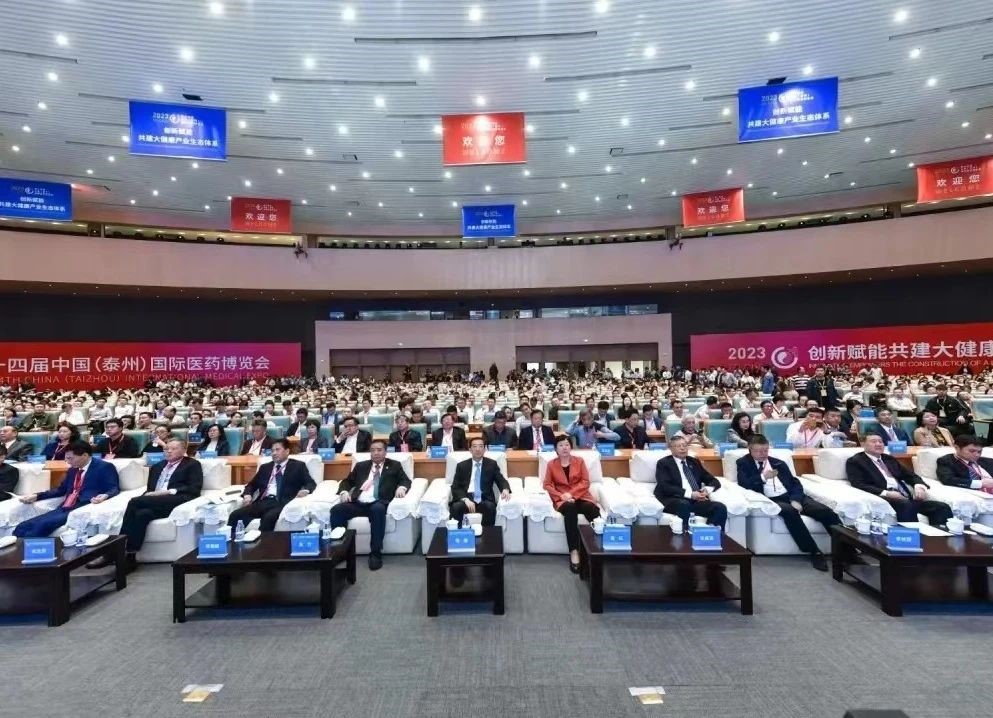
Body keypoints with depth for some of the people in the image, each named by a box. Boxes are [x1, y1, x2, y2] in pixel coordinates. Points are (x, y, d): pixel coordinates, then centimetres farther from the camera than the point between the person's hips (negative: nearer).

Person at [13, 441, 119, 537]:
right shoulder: (72, 470, 23)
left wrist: (105, 496, -32)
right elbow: (61, 490, 30)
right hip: (63, 509, 8)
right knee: (22, 527, -11)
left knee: (42, 524, -28)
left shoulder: (104, 467, -1)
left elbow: (114, 489, -9)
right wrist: (36, 496, 16)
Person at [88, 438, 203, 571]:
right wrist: (148, 495, -2)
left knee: (135, 501, -25)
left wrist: (169, 491, -13)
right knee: (141, 514, -30)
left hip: (176, 501, -6)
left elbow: (195, 488, -3)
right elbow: (149, 488, 23)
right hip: (154, 502, 6)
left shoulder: (193, 465, 11)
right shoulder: (157, 466, 30)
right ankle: (128, 557, -30)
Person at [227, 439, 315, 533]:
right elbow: (251, 485, 25)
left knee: (268, 517, -36)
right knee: (235, 515, -20)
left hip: (282, 503, -4)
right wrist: (247, 495, 2)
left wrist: (305, 490, -20)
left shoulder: (298, 466, 12)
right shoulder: (265, 467, 25)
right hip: (263, 502, 5)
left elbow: (311, 483, 4)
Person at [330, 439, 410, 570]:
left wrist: (401, 487, -14)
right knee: (336, 510, -26)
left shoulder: (394, 465, 17)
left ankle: (375, 554, -30)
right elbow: (346, 481, 23)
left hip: (378, 503, -3)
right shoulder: (361, 465, 24)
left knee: (378, 510, -38)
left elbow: (406, 480, 9)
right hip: (357, 503, 3)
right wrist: (344, 491, 0)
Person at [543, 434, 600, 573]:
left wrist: (571, 493, -13)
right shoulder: (551, 464, 9)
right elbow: (547, 484, 5)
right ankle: (574, 552, -39)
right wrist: (561, 495, -11)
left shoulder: (579, 461, 9)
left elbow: (585, 482, 2)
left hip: (580, 496, 1)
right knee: (570, 509, -37)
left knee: (593, 509, -33)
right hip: (562, 499, -1)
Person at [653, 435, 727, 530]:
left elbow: (714, 481, 22)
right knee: (684, 505, -39)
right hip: (674, 500, -5)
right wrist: (690, 494, -16)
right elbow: (664, 486, -8)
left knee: (720, 508, -23)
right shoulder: (664, 463, 7)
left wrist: (707, 490, -2)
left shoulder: (694, 462, 24)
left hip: (697, 500, 5)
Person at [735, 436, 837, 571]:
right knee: (789, 511, -36)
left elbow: (795, 483, 12)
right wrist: (762, 477, -15)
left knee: (825, 511, -19)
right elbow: (743, 483, -5)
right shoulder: (744, 463, 10)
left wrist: (796, 499, -6)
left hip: (791, 496, 5)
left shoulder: (779, 463, 21)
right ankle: (815, 552, -28)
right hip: (771, 500, -4)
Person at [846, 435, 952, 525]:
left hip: (904, 497, 7)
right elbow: (859, 485, -8)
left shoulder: (889, 459, 26)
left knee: (942, 507, -14)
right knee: (907, 505, -36)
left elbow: (911, 476, 23)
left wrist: (919, 486, -1)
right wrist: (886, 493, -20)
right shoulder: (855, 461, 4)